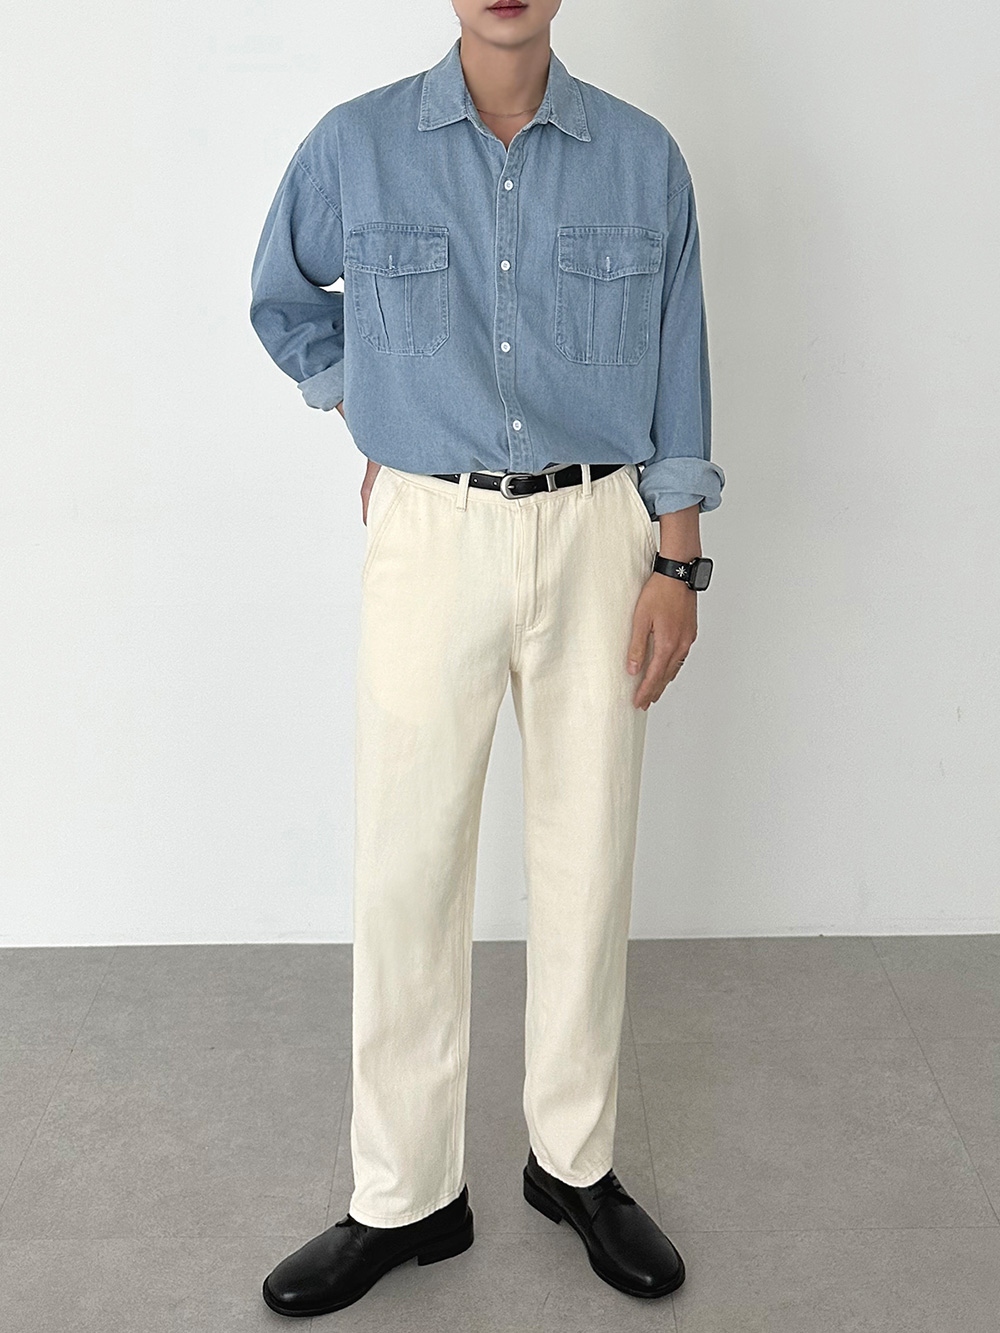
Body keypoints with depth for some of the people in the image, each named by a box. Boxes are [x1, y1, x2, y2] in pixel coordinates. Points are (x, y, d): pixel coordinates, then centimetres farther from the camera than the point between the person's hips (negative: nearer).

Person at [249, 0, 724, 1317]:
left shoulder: (643, 158, 3)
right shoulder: (355, 147, 1)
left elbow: (677, 375, 5)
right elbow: (283, 304, 19)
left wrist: (677, 564, -1)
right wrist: (375, 415, 11)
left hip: (598, 533, 1)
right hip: (430, 537, 0)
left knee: (587, 859, 8)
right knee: (407, 868, 1)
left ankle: (577, 1161, 26)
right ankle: (405, 1196, 17)